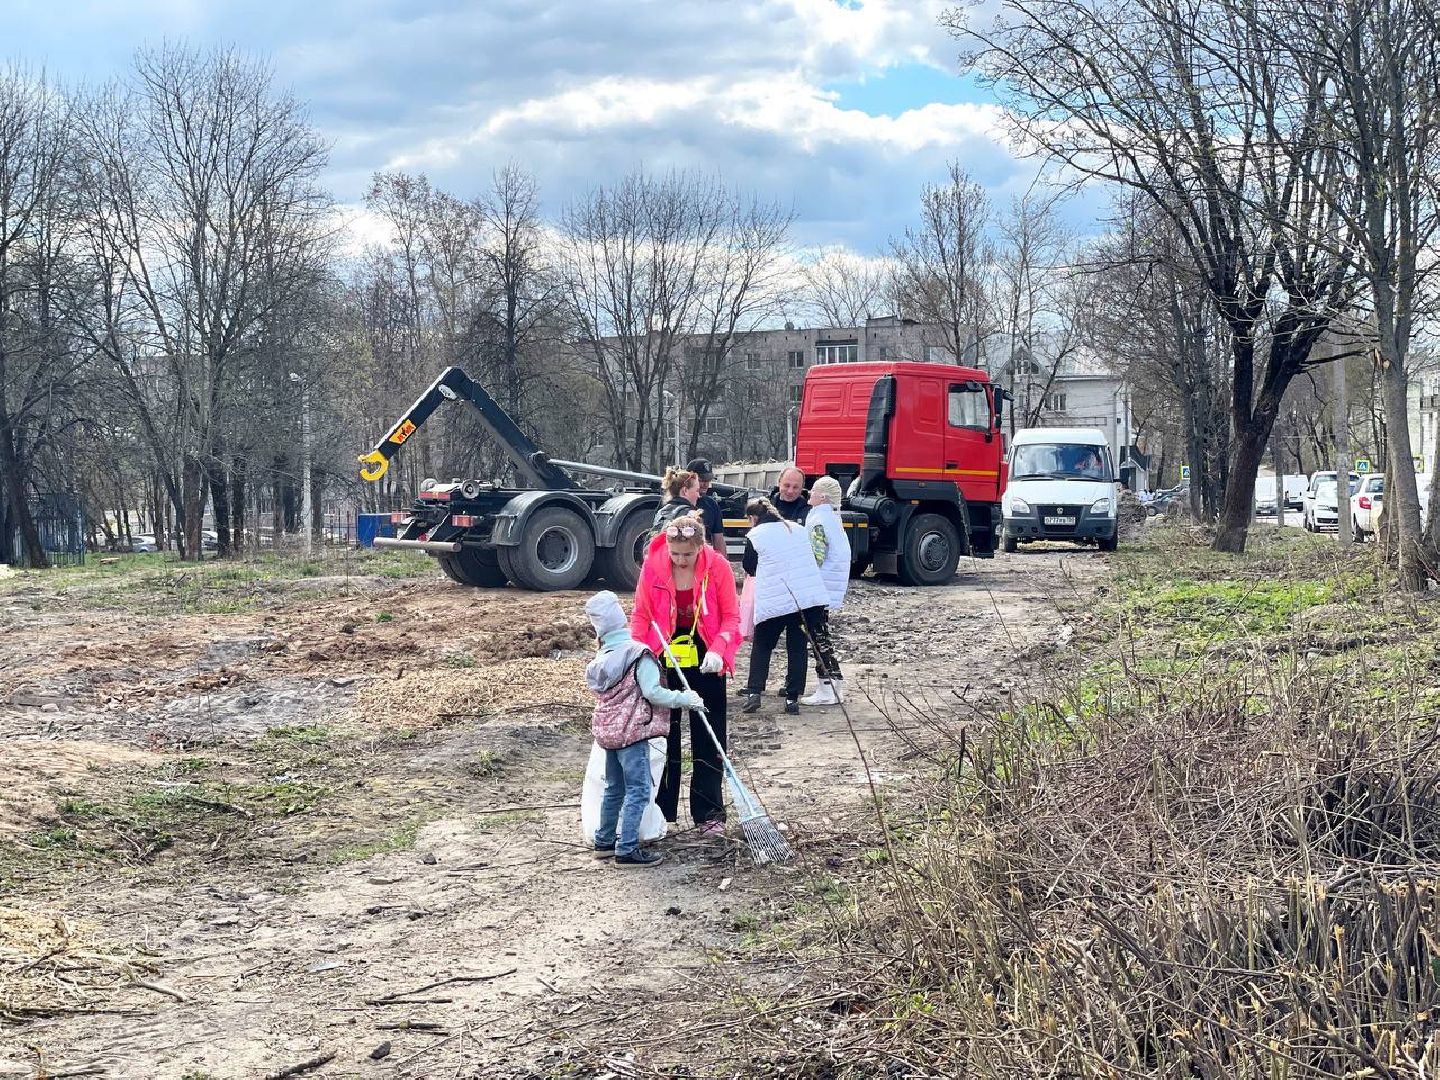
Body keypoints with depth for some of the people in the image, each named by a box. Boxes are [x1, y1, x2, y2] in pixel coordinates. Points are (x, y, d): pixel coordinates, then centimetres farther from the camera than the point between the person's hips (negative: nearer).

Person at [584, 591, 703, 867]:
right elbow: (652, 692, -20)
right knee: (638, 791, -4)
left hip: (607, 731, 8)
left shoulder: (600, 659, 8)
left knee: (614, 788, 21)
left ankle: (604, 839, 31)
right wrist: (683, 699, -12)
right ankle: (627, 849, -6)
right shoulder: (638, 654, -14)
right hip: (632, 731, -8)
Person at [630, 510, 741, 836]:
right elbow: (642, 615, -3)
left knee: (708, 739, 5)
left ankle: (709, 813, 12)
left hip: (704, 662, -1)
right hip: (664, 660, 1)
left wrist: (718, 650, -24)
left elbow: (731, 617, -9)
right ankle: (662, 809, 21)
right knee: (663, 735, 9)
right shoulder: (653, 567, -11)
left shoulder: (718, 567, -14)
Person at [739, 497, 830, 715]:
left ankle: (754, 692, 1)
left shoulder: (754, 536, -1)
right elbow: (812, 558, 21)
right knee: (798, 648, 9)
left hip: (774, 601, -4)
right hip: (810, 596, 4)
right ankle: (792, 697, 6)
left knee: (761, 647, 12)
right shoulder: (798, 529, 13)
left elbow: (749, 567, 9)